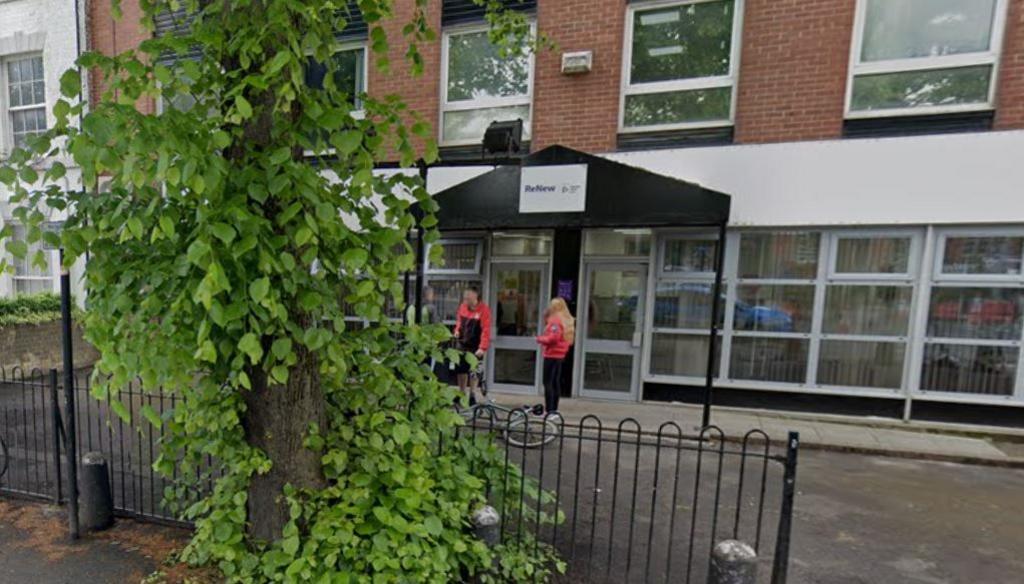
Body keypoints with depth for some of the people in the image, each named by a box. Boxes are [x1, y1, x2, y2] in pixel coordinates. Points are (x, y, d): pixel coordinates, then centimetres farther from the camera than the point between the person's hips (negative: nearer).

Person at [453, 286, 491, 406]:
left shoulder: (484, 310, -16)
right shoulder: (463, 306, 1)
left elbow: (486, 330, -20)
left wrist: (482, 348, -27)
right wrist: (457, 330, 0)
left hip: (475, 347, -5)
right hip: (461, 344, 5)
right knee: (461, 369, 12)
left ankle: (472, 395, 20)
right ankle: (461, 394, 27)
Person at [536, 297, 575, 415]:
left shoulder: (555, 321, -16)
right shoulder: (568, 321, 12)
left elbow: (553, 338, -23)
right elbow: (570, 340, 15)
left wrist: (540, 339, -10)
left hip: (551, 355, -9)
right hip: (560, 355, 9)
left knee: (548, 382, -4)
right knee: (556, 382, 15)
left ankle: (549, 409, -3)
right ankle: (554, 408, 22)